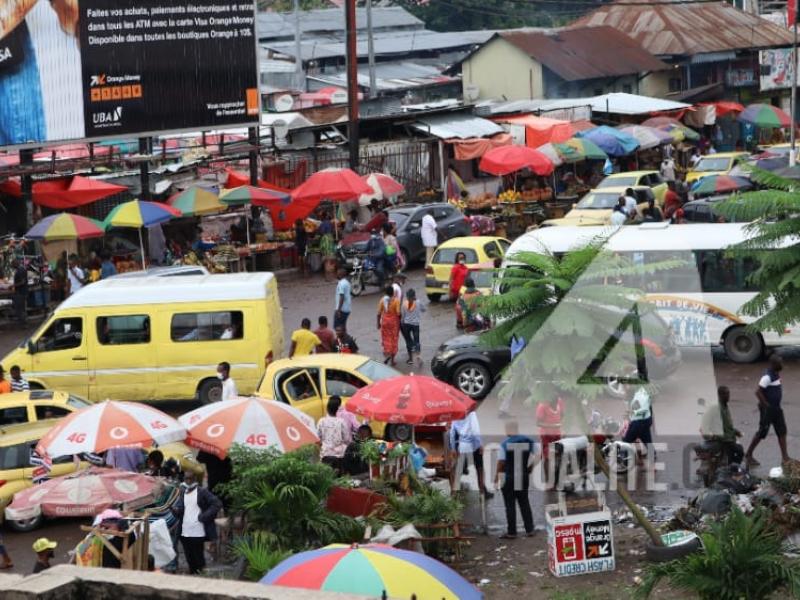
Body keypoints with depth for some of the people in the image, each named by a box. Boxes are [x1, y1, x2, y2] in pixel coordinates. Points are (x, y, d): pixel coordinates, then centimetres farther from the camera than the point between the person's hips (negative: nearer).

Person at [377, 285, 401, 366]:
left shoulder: (382, 300, -5)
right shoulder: (396, 300, -13)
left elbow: (379, 313, -2)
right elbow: (398, 313, -16)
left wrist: (378, 323, 9)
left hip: (385, 321, 1)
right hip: (394, 322, -1)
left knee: (386, 338, 16)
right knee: (394, 339, 8)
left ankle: (387, 353, -3)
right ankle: (392, 359, 11)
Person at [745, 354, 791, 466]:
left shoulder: (776, 374, 7)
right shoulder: (767, 377, -23)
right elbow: (758, 392, -27)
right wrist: (766, 404, -19)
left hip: (776, 408, 9)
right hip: (768, 410, -9)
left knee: (782, 431, 9)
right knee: (762, 432, 1)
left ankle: (785, 457, 13)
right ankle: (748, 455, 14)